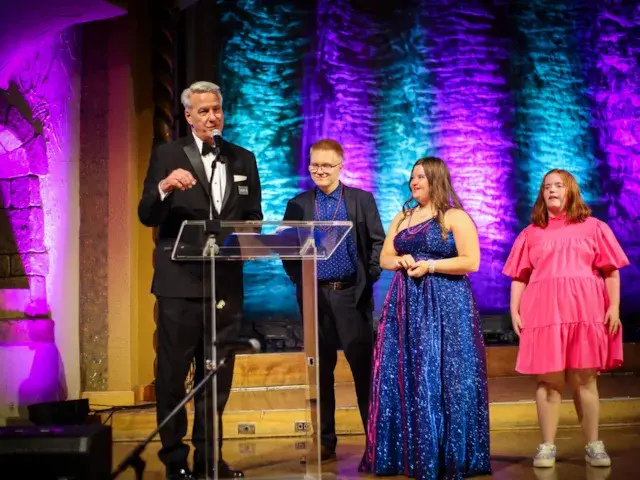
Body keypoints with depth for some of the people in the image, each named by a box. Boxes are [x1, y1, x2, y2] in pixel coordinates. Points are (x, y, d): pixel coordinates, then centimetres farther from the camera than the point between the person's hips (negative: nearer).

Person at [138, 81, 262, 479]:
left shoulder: (243, 159, 11)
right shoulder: (168, 156, 0)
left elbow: (253, 216, 14)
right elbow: (147, 217, -6)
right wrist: (164, 187, -26)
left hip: (226, 281, 4)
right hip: (181, 281, -3)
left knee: (217, 376, 11)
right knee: (173, 375, 3)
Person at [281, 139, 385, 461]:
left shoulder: (362, 200, 4)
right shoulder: (298, 205, 7)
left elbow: (378, 241, 2)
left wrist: (370, 276, -7)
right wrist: (297, 279, 0)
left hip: (352, 294, -1)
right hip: (314, 296, 2)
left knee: (364, 366, 2)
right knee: (320, 370, 8)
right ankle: (324, 441, 17)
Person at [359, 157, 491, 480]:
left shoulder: (455, 218, -2)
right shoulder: (402, 218, 18)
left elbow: (471, 261, -9)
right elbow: (384, 258, 17)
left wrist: (430, 265, -15)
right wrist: (400, 261, -4)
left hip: (444, 306, -6)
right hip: (405, 305, 6)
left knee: (439, 378, -5)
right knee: (402, 377, 4)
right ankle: (406, 452, 13)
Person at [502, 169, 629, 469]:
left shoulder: (593, 227, 10)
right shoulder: (531, 233, 12)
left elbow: (611, 272, 6)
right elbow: (519, 277, 10)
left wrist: (614, 307, -3)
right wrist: (514, 310, 1)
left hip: (584, 312, 0)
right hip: (544, 313, 1)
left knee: (584, 379, 1)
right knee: (548, 380, 0)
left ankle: (593, 446, 10)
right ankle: (547, 446, 6)